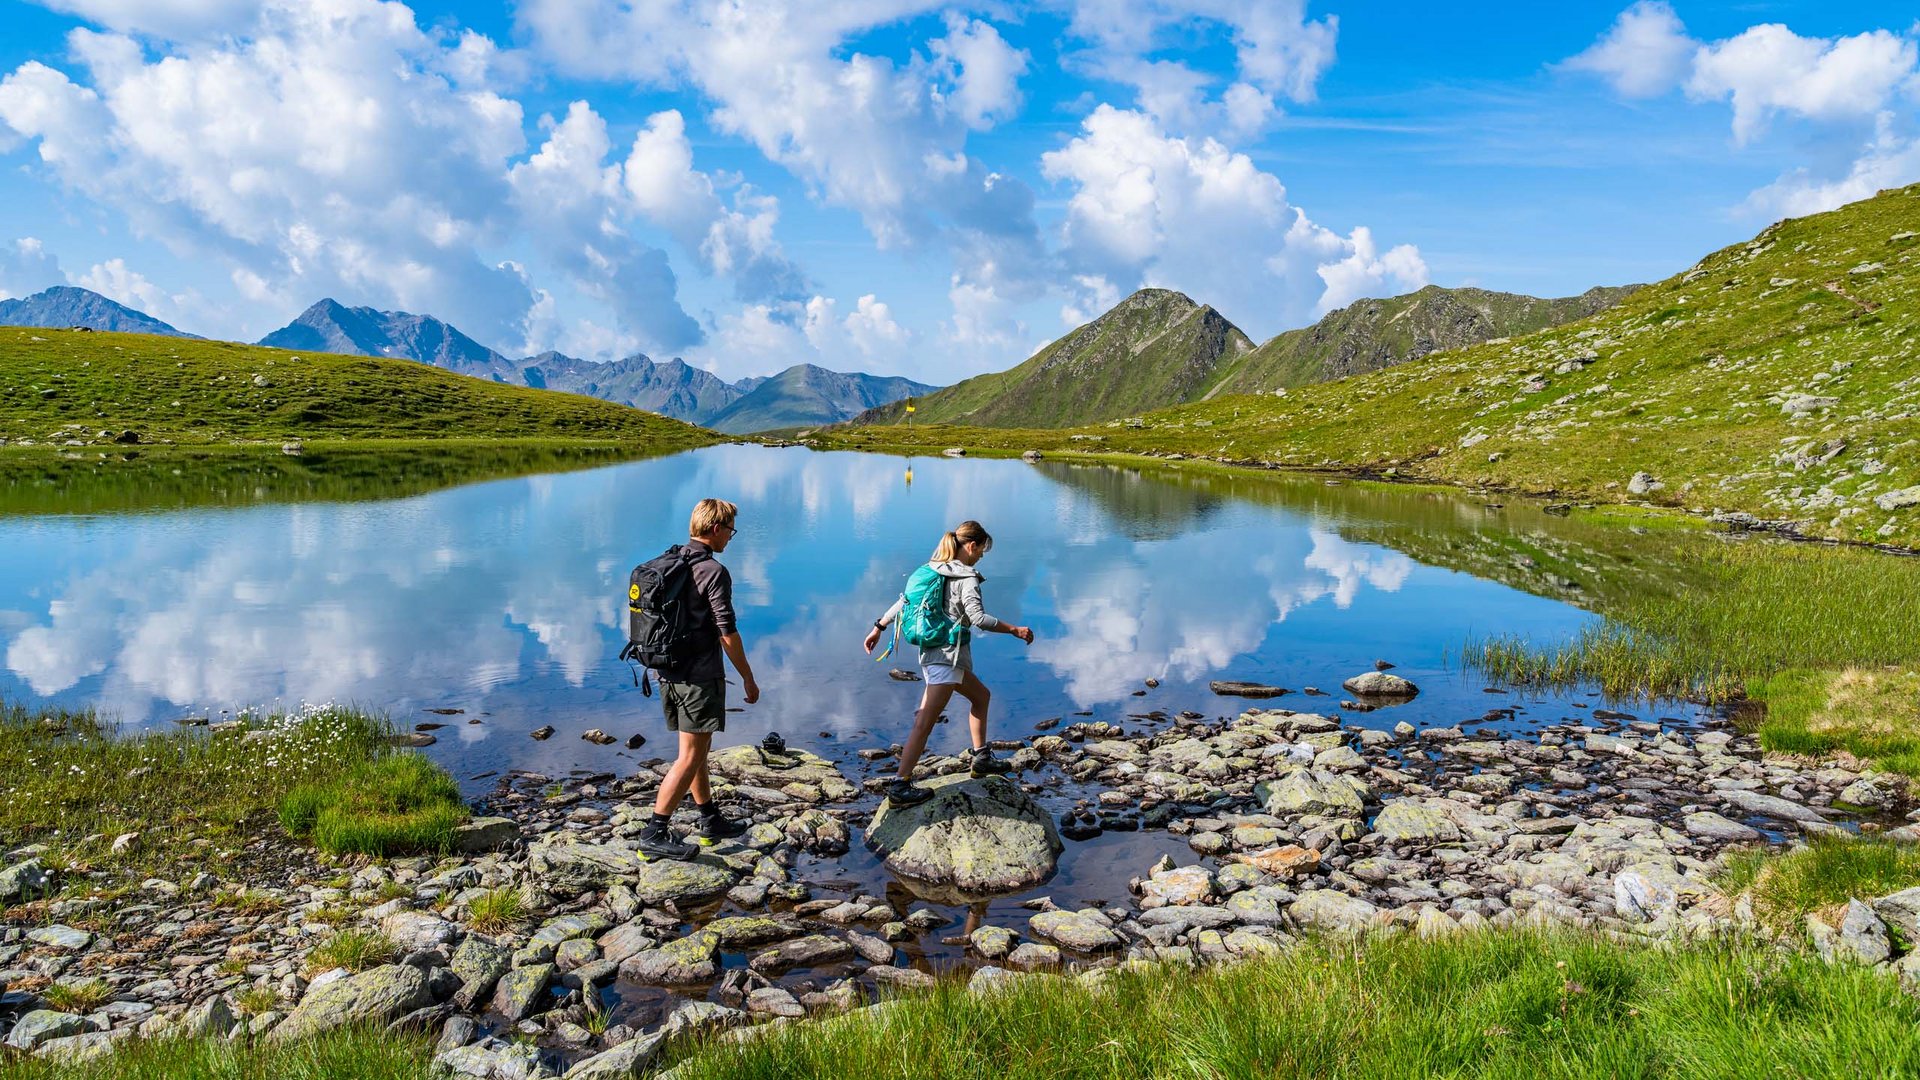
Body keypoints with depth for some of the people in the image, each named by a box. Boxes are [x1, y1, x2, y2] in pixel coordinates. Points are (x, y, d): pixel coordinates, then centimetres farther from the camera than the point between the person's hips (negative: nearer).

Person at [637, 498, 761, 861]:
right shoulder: (714, 572, -15)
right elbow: (727, 632, -15)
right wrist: (748, 679, -7)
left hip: (667, 672, 9)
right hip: (699, 677, -9)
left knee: (698, 749, 18)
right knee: (690, 757, -3)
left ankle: (711, 821, 29)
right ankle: (654, 834, -2)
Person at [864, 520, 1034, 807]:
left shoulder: (932, 570, 12)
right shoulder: (967, 577, -12)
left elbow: (904, 601, 14)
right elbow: (977, 618, -23)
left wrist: (879, 627, 20)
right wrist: (1014, 630, -15)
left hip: (932, 651, 10)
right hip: (947, 654, -10)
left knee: (981, 695, 25)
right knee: (925, 722, -11)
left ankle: (981, 758, 31)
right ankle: (901, 786, -13)